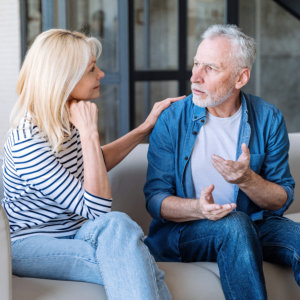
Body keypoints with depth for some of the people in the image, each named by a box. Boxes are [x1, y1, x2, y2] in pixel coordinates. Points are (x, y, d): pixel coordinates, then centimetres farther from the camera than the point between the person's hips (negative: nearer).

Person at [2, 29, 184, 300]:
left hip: (71, 232, 7)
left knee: (117, 224, -27)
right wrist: (90, 133, -25)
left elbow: (96, 165, 24)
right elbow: (96, 209, -24)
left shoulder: (66, 122, 3)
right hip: (30, 244, -7)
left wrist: (147, 127, 17)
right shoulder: (28, 142, -23)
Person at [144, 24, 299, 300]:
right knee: (234, 224, -34)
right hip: (184, 231, -1)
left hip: (256, 225, 2)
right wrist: (198, 208, -28)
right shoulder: (172, 120, -6)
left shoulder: (268, 119, -2)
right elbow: (155, 198, -7)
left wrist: (247, 180, -23)